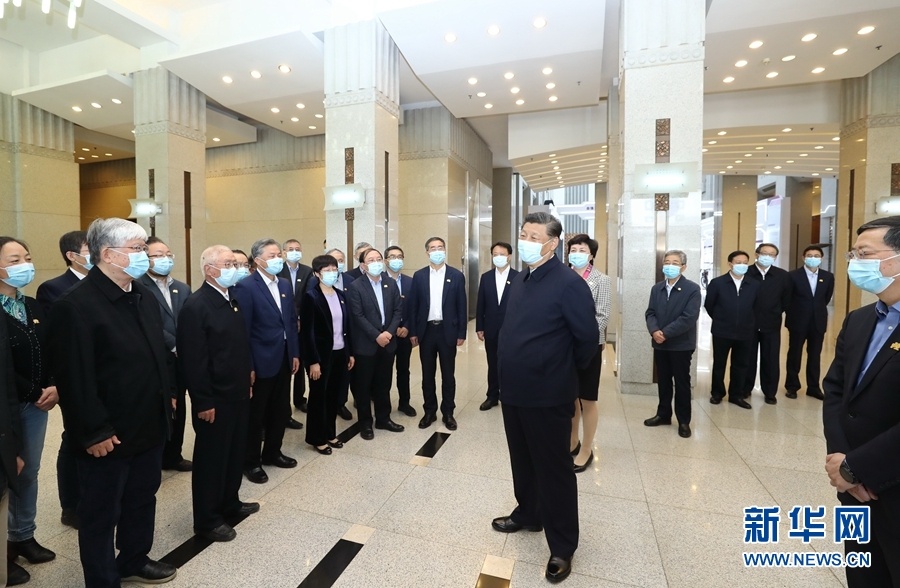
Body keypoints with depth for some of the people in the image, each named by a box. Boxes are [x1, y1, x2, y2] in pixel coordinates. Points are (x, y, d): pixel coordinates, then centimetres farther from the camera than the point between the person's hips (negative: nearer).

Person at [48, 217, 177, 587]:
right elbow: (74, 379, -21)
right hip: (108, 436, -8)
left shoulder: (144, 297, 6)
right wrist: (93, 432, -19)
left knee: (142, 500, 23)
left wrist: (168, 393, 10)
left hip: (150, 426, 8)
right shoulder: (75, 305, -19)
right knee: (101, 514, 13)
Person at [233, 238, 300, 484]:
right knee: (255, 414, 9)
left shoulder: (285, 285, 9)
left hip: (284, 359, 7)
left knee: (281, 411, 17)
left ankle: (272, 452, 36)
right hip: (261, 361, -7)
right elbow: (243, 330, -15)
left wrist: (295, 353, 9)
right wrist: (248, 366, -16)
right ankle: (251, 461, 27)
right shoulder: (245, 287, -13)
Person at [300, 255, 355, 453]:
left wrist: (350, 353, 9)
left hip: (340, 353, 6)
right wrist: (313, 361, -17)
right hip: (322, 355, -6)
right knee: (319, 396, 9)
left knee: (334, 395, 15)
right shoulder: (311, 296, -12)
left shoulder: (341, 295, 7)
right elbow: (307, 332, -15)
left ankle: (330, 433, 32)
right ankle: (317, 438, 25)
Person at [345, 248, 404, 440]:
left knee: (384, 384, 14)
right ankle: (365, 423, 22)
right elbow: (358, 316, -13)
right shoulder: (355, 286, -8)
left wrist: (389, 332, -10)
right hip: (365, 344, -4)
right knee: (363, 385, 7)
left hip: (388, 341, 4)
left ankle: (383, 418, 29)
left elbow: (397, 311, 4)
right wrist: (376, 336, -17)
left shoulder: (391, 284, 6)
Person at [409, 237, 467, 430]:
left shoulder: (456, 275, -1)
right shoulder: (419, 276, 3)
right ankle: (429, 411, 25)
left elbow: (461, 306, 0)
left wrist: (461, 333, -4)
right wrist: (413, 332, 0)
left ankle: (448, 413, 23)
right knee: (427, 374, 11)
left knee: (448, 374, 9)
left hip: (447, 330, -1)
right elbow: (413, 305, 4)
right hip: (426, 330, 1)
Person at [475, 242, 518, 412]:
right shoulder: (486, 277, 5)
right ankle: (492, 396, 25)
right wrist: (479, 328, 2)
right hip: (491, 329, 3)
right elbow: (480, 304, 5)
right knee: (493, 365, 12)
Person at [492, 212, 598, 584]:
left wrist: (568, 371, 2)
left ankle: (562, 547, 29)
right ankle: (528, 514, 46)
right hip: (514, 392, 7)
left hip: (548, 396, -7)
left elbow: (588, 338, -13)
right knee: (522, 461, 23)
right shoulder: (519, 281, 7)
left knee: (554, 469, 9)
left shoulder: (568, 283, -17)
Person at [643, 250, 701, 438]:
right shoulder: (656, 288, 9)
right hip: (660, 344, 5)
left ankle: (684, 421, 20)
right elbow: (650, 312, 2)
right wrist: (654, 331, -17)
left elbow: (689, 318, -18)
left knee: (682, 383, 7)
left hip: (681, 344, -4)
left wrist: (666, 333, -20)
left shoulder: (692, 289, -8)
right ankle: (663, 414, 28)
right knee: (663, 381, 14)